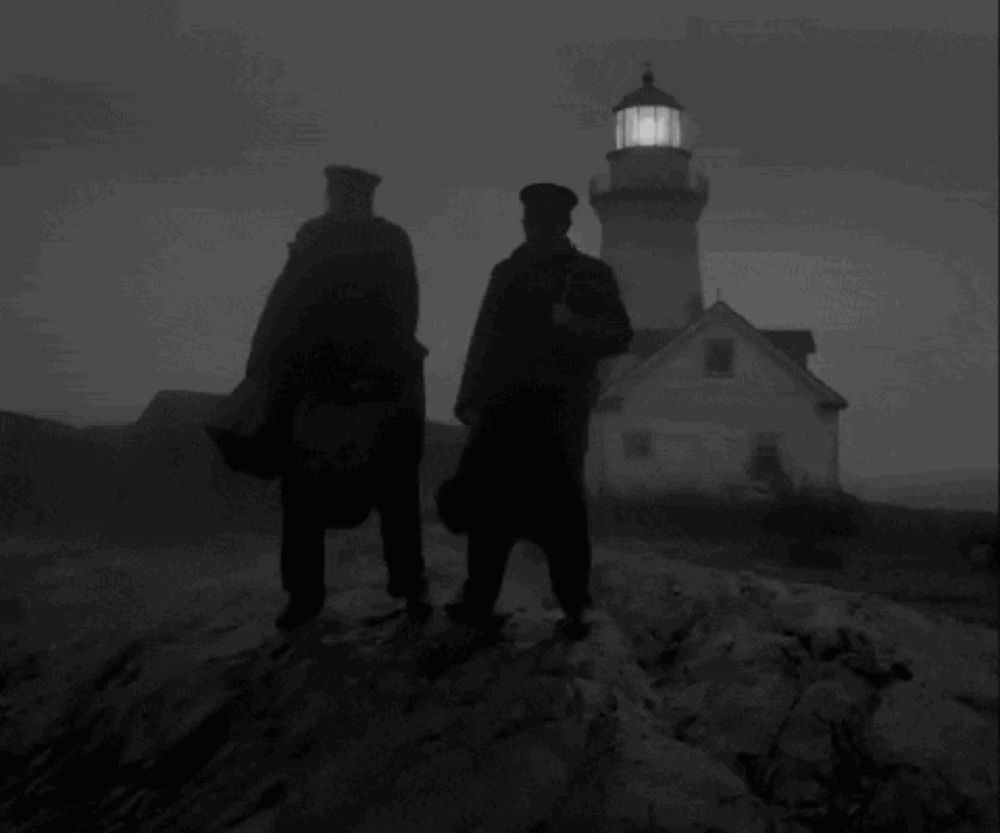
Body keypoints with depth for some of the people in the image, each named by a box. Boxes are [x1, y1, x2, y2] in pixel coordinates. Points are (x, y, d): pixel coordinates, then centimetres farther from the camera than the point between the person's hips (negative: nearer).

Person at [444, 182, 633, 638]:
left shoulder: (590, 273, 10)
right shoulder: (507, 272, 21)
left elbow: (620, 335, 4)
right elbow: (484, 338, 19)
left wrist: (578, 326, -16)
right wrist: (471, 399, 11)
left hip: (556, 408, -3)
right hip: (503, 405, 3)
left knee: (559, 507, -8)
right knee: (489, 500, -2)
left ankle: (575, 609, 0)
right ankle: (477, 601, 6)